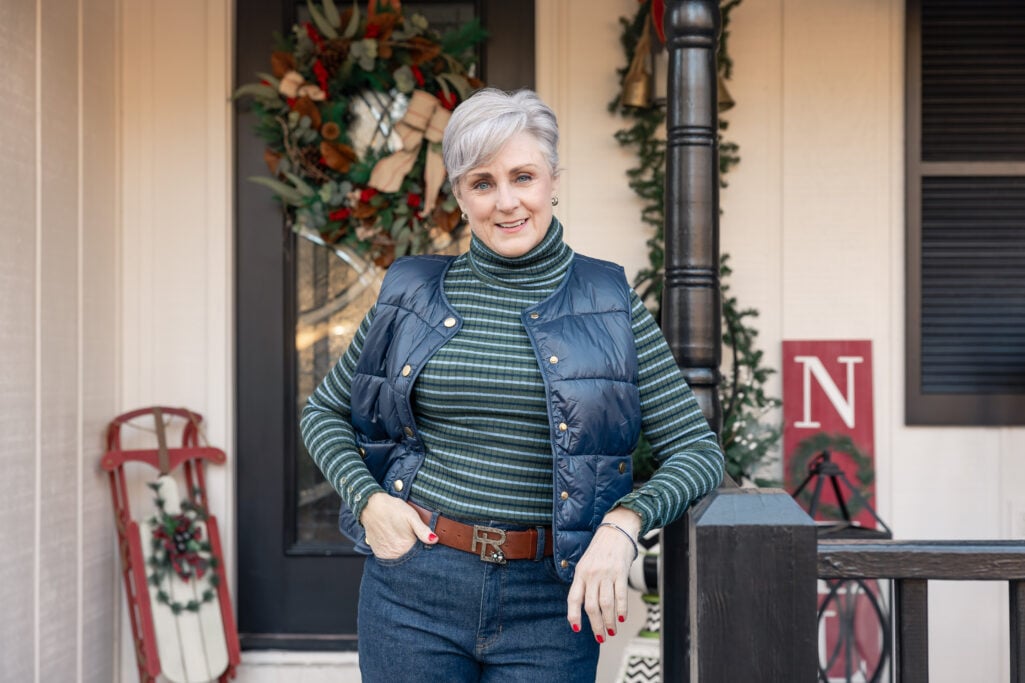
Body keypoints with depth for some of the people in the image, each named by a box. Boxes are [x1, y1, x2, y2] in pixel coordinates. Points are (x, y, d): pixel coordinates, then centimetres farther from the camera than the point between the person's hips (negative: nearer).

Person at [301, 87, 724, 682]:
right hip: (415, 588, 1)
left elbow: (698, 450, -1)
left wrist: (625, 522, -18)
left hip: (551, 605, -1)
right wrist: (367, 498, -3)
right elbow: (325, 412, 15)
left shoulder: (610, 304, 0)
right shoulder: (412, 294, 3)